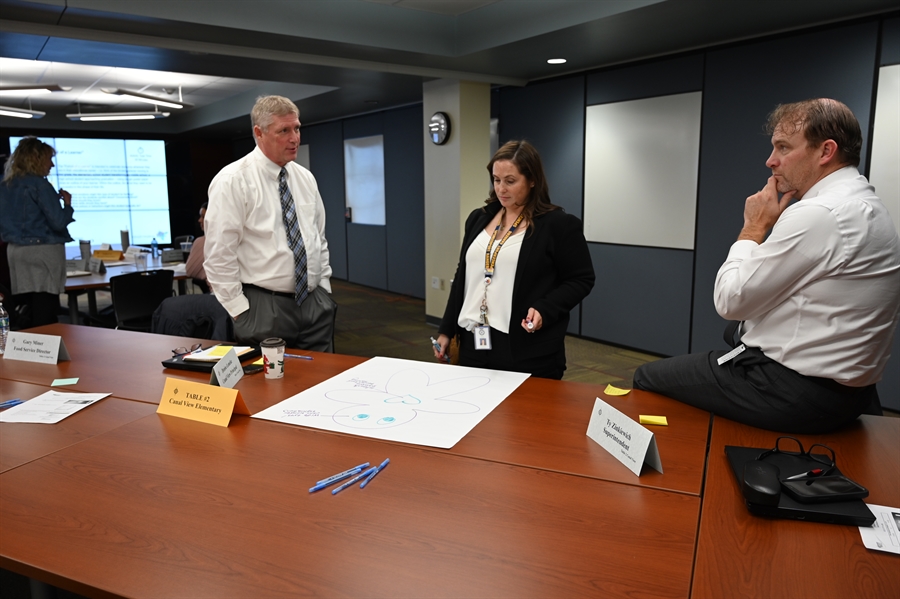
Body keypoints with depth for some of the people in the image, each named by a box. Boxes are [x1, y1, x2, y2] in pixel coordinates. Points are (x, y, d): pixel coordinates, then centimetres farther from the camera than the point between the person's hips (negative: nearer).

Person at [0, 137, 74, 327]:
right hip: (43, 251, -8)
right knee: (45, 320, -6)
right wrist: (67, 204, 4)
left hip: (15, 251, 8)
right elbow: (59, 222, -15)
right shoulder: (39, 184, -11)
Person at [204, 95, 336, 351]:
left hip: (315, 303, 6)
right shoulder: (233, 180, -9)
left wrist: (324, 288, 9)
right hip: (263, 308, -6)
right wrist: (240, 311, -12)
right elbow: (219, 255, -12)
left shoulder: (305, 178, 10)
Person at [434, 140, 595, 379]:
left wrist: (544, 310, -19)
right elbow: (462, 278, 15)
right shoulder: (478, 218, 10)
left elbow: (580, 280, -3)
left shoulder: (559, 224, -6)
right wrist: (446, 330, 12)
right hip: (474, 343, 5)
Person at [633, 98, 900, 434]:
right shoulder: (865, 207, 11)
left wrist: (754, 227, -7)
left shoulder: (817, 215, -21)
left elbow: (730, 300, -16)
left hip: (793, 393, -10)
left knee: (648, 377, 0)